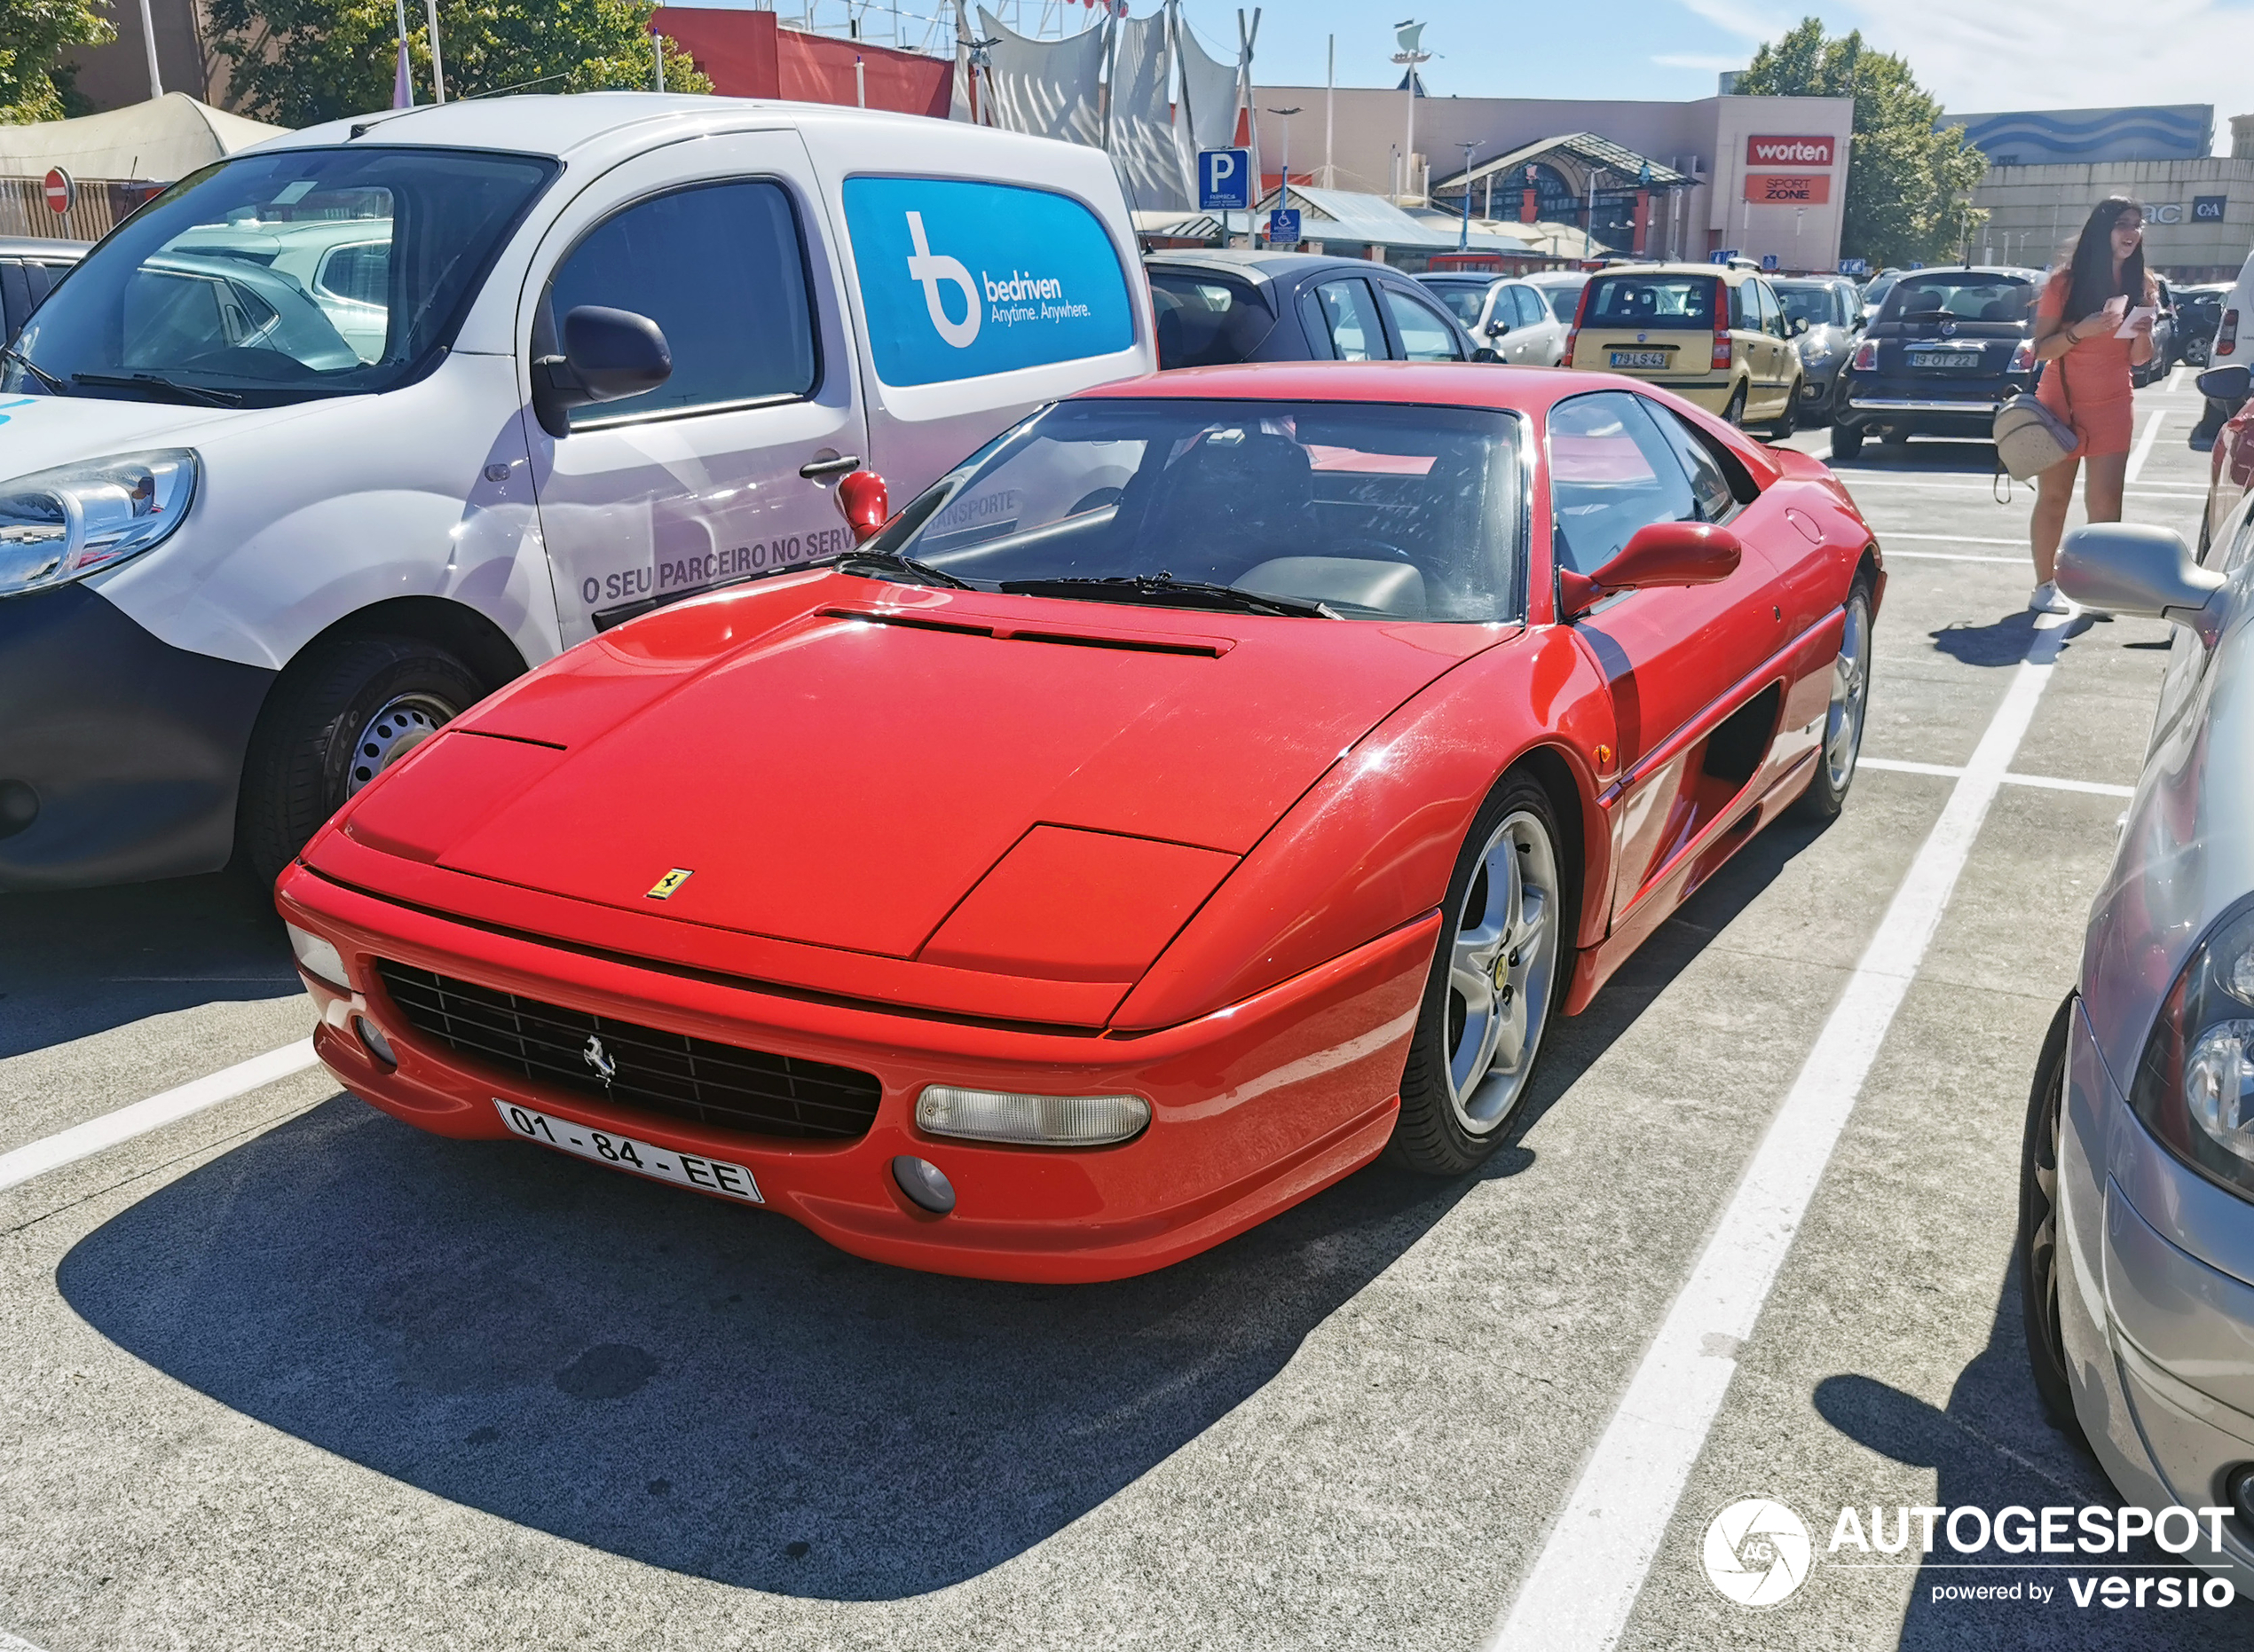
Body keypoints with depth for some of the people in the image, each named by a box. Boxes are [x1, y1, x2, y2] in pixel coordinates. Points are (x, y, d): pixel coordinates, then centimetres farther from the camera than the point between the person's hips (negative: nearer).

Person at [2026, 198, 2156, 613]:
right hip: (2060, 404, -2)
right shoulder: (2065, 283, -7)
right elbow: (2041, 349, -7)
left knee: (2106, 505, -3)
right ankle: (2044, 586, 10)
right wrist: (2080, 331, -23)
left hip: (2112, 409, 3)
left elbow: (2138, 359, 9)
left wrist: (2144, 333, -11)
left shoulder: (2141, 287, 4)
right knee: (2053, 499, 3)